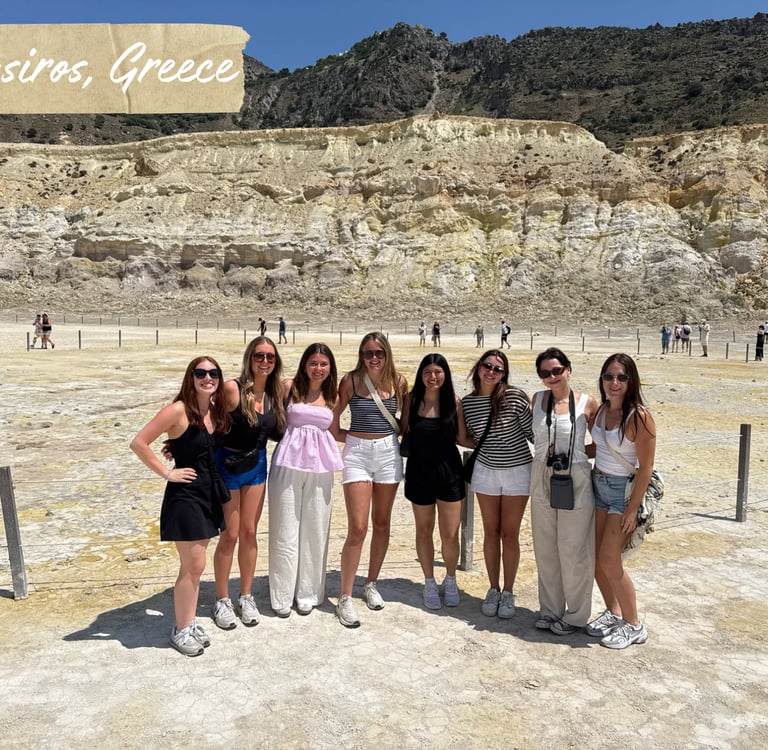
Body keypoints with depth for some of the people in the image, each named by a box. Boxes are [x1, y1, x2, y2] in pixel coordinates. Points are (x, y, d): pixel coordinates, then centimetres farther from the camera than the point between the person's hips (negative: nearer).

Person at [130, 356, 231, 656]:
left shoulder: (215, 410, 5)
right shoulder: (178, 410, -17)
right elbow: (138, 443, -19)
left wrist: (215, 482, 7)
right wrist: (167, 473, -16)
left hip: (209, 493, 7)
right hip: (184, 495, -7)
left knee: (195, 565, 16)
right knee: (193, 566, -1)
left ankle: (190, 622, 29)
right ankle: (181, 630, 17)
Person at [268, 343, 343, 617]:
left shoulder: (331, 397, 10)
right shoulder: (289, 387, 0)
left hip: (319, 468, 3)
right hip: (288, 464, -3)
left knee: (315, 530, 8)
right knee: (286, 531, 4)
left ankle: (307, 593, 24)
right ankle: (283, 595, 19)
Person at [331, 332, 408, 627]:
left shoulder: (398, 381, 0)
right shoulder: (351, 380, -6)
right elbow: (332, 420, 1)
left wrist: (395, 434, 1)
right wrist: (352, 437, -2)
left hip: (389, 453, 3)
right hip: (357, 453, -3)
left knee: (382, 523, 12)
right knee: (357, 528, -7)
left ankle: (371, 584, 30)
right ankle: (345, 598, 6)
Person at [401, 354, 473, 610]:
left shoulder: (454, 402, -5)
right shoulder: (412, 399, -4)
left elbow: (463, 439, 0)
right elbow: (403, 430, 1)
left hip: (449, 472, 0)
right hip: (419, 471, 1)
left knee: (450, 534, 3)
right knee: (424, 530, 14)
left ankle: (450, 581, 29)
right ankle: (430, 582, 33)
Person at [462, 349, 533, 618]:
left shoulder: (515, 397, -13)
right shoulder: (467, 402, -2)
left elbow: (533, 433, -6)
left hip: (517, 471, -3)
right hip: (485, 471, 3)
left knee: (510, 534, 6)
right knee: (491, 533, 11)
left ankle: (508, 593, 22)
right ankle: (493, 589, 27)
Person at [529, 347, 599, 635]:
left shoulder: (587, 403, -6)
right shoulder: (537, 399, 4)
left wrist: (574, 454, -7)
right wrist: (547, 451, 6)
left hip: (576, 481, -4)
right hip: (542, 479, 4)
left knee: (573, 552, 5)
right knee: (545, 550, 13)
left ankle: (576, 615, 24)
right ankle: (550, 609, 30)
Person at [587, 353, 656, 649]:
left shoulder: (639, 417, -19)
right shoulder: (601, 409, 2)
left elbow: (646, 466, -17)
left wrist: (632, 509, -16)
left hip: (623, 490, -7)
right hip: (597, 486, 7)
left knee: (609, 561, -3)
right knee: (594, 558, 11)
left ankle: (634, 626, 17)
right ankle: (613, 613, 32)